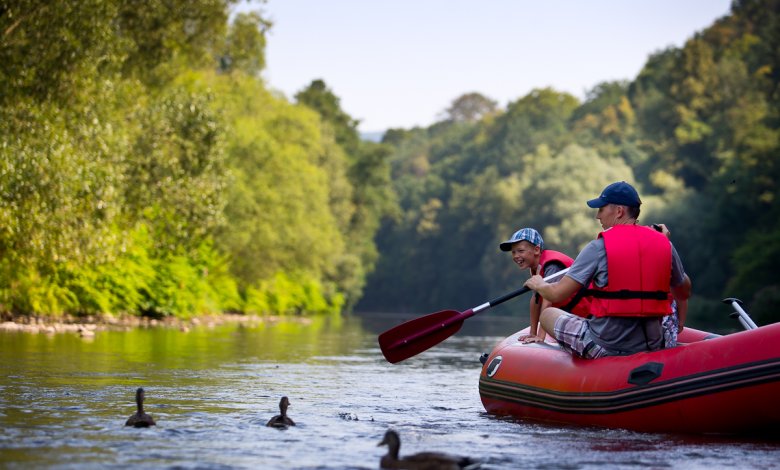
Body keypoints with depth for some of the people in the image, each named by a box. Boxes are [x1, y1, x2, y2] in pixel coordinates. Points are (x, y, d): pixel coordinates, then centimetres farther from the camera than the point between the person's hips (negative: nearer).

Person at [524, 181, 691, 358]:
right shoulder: (665, 244, 2)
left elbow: (557, 294, -9)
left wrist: (539, 285, 12)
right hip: (652, 347, 5)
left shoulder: (598, 247, -10)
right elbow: (684, 294, 14)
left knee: (548, 314, 16)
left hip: (605, 347, -5)